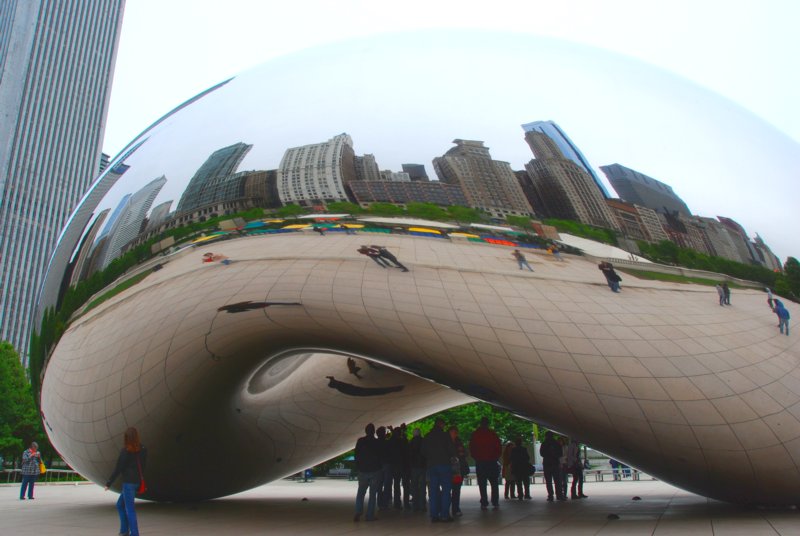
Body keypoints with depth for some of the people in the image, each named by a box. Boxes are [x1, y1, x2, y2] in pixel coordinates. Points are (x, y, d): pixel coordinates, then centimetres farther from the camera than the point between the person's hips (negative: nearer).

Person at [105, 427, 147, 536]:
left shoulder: (125, 451, -14)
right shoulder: (142, 450, 4)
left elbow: (118, 469, -11)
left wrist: (109, 482, -2)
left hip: (128, 482, -7)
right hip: (137, 481, 7)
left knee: (129, 509, 0)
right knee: (120, 505, 21)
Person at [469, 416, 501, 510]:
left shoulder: (475, 434, 1)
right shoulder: (492, 433, -2)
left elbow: (471, 448, 4)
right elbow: (498, 447, 1)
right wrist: (496, 457, 14)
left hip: (479, 461, 0)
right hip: (492, 461, 0)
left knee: (482, 484, 4)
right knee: (494, 483, 9)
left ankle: (484, 503, -1)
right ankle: (495, 503, 3)